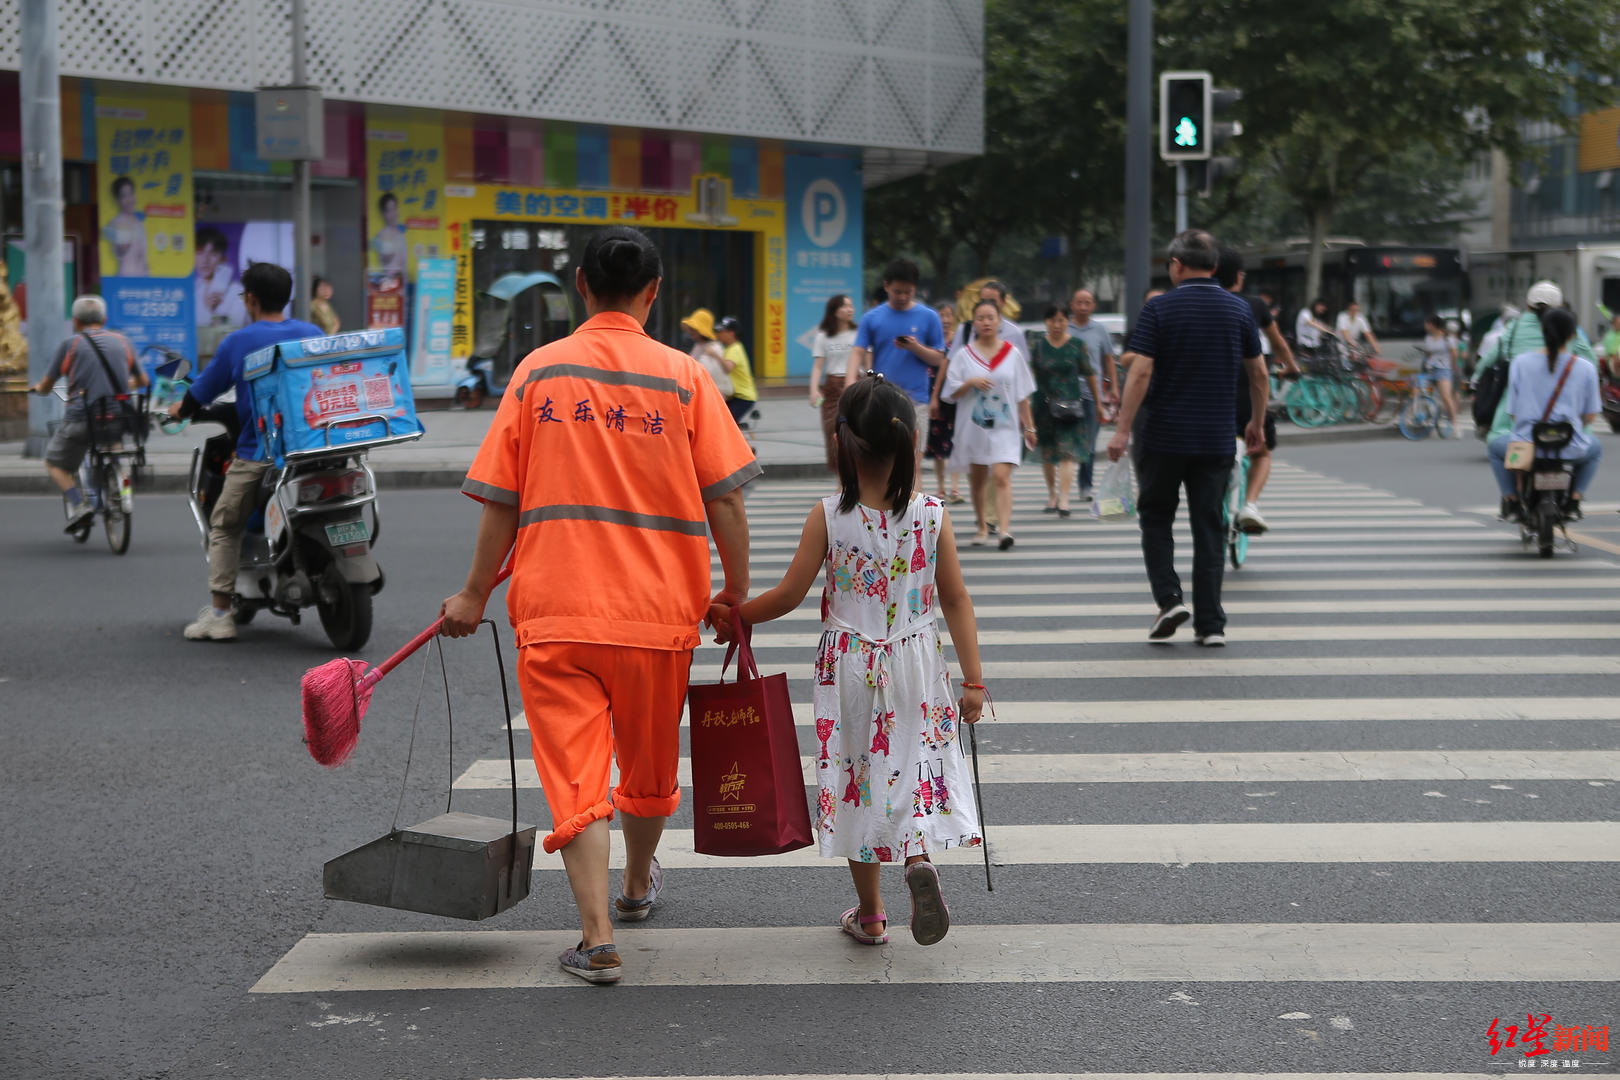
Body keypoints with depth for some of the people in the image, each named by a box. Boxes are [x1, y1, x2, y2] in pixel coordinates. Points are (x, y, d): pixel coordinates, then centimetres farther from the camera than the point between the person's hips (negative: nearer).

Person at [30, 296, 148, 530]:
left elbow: (45, 387, 5)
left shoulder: (70, 344, 0)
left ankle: (78, 504, -7)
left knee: (55, 463, 14)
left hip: (81, 417, -4)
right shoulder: (122, 341, 10)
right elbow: (142, 380, 21)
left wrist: (38, 387, 28)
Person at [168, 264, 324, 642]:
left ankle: (220, 613, 1)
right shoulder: (314, 335, 5)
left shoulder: (238, 342, -3)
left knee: (224, 528, 9)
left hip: (258, 453, -3)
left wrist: (179, 410, 27)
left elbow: (201, 394, 6)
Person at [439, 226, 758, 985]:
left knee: (574, 771, 0)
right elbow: (724, 500, -5)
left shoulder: (538, 371, 0)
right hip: (660, 608, 1)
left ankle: (597, 938, -10)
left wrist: (475, 595, 10)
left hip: (554, 609, -1)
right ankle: (638, 885, 44)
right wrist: (737, 592, 8)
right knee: (649, 758, 21)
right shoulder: (683, 376, -2)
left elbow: (501, 502, 0)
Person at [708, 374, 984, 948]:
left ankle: (869, 914, 19)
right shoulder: (932, 513, -7)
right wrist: (973, 679, 0)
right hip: (916, 667, 1)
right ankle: (920, 857, -19)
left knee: (856, 780, 11)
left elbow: (789, 595, -8)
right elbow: (956, 600, -5)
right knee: (918, 766, 12)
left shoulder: (828, 516, -12)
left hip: (848, 667, -1)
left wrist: (731, 615, 8)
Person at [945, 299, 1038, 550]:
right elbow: (951, 393, 2)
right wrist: (970, 383, -16)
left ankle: (1004, 528, -26)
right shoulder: (964, 355, 3)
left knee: (1001, 477, -16)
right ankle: (982, 526, 28)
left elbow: (1022, 395, 8)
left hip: (1004, 426, -2)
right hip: (973, 426, 2)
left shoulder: (1012, 353, 4)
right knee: (977, 479, 12)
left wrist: (1029, 426, 8)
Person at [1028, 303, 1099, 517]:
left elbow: (1090, 374, 9)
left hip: (1071, 405, -1)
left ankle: (1063, 501, -17)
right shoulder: (1037, 343, 2)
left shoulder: (1077, 345, 2)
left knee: (1067, 452, -12)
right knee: (1046, 454, 11)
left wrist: (1098, 402, 13)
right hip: (1044, 404, 1)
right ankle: (1052, 494, 31)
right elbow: (1028, 370, -2)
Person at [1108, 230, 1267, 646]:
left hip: (1165, 437, -3)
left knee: (1156, 519, 13)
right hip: (1217, 440, 3)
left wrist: (1123, 429, -10)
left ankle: (1169, 598, -3)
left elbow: (1141, 372, -13)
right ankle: (1210, 623, 5)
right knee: (1209, 527, 6)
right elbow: (1259, 373, 8)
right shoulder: (1239, 310, 3)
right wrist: (1257, 423, 20)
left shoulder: (1159, 309, -7)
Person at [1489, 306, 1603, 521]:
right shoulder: (1585, 367, -4)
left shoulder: (1521, 362, -4)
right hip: (1569, 450, 0)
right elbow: (1590, 416, 3)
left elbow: (1513, 412, 2)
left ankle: (1512, 502, 23)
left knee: (1495, 445, 34)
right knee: (1594, 448, 36)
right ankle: (1574, 499, 24)